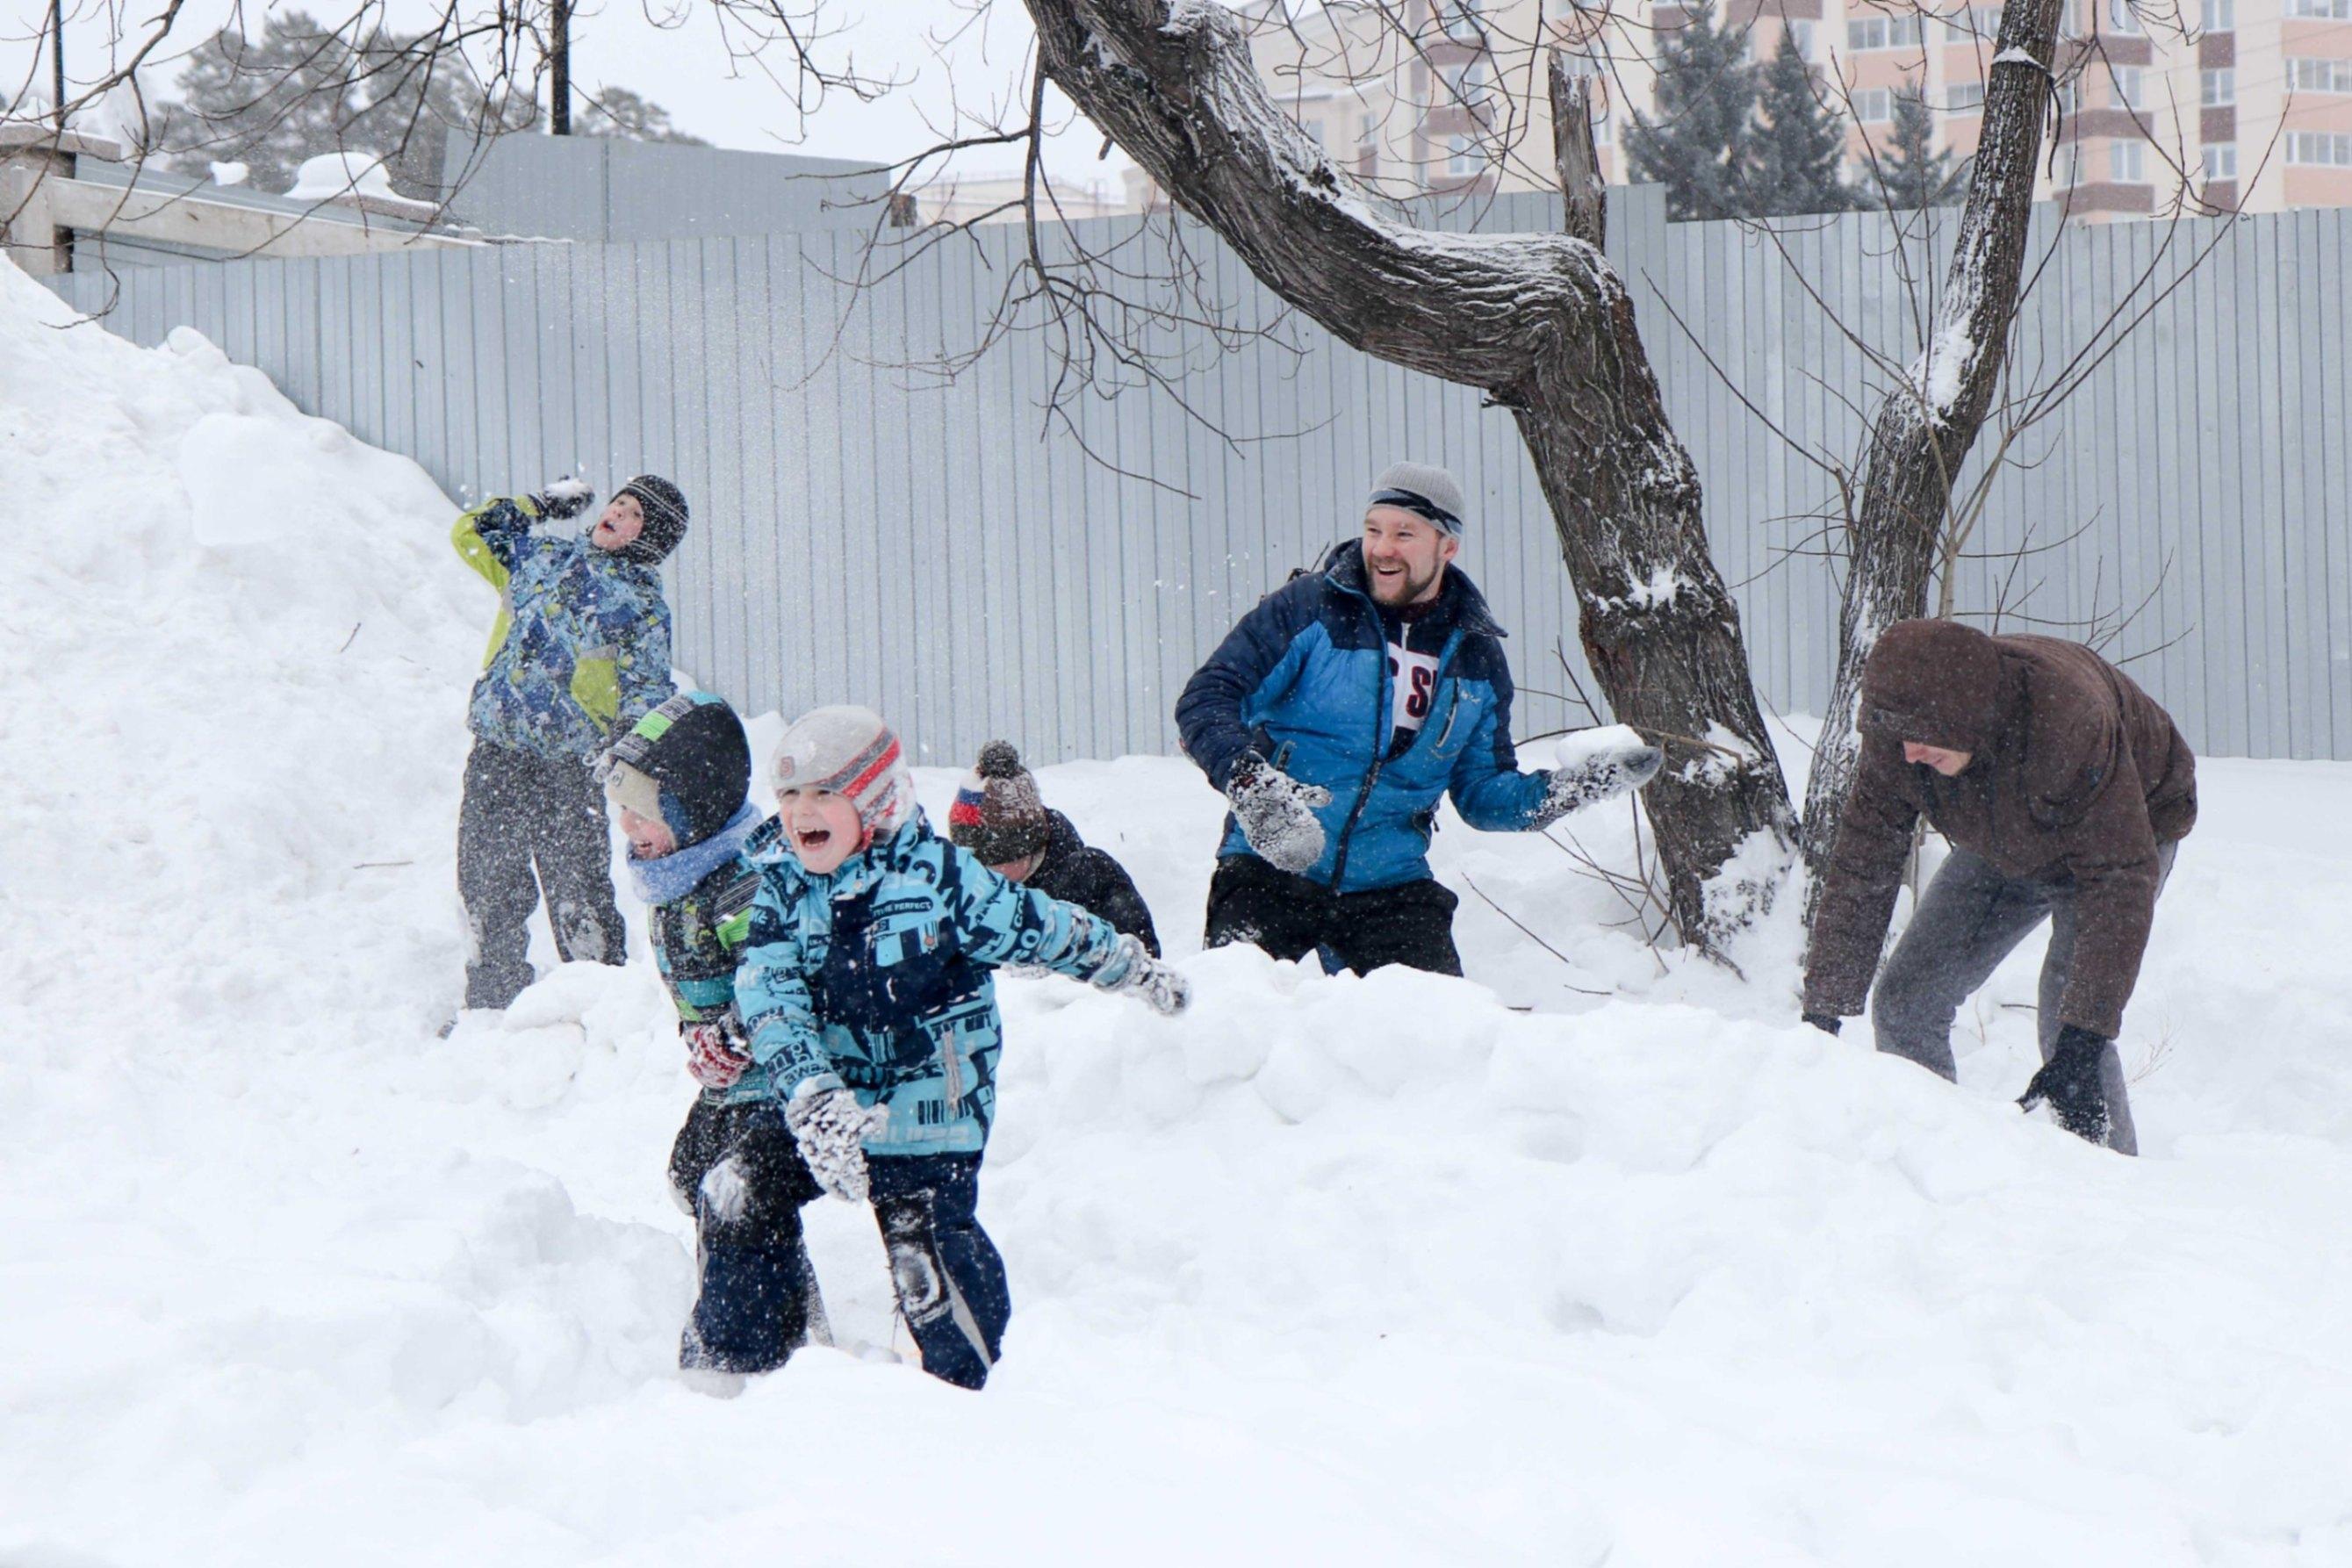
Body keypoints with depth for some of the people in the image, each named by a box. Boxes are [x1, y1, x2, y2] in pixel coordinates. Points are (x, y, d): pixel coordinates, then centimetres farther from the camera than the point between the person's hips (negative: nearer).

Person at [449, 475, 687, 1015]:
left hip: (568, 765, -5)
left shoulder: (640, 605, 0)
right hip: (495, 752, 5)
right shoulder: (544, 555, 14)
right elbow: (473, 533, 26)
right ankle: (489, 1001, 21)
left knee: (576, 893, -4)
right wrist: (541, 505, 20)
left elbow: (645, 698, -5)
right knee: (486, 883, 9)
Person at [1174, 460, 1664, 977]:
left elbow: (1482, 792, 16)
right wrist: (1250, 781, -25)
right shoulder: (1309, 609, -2)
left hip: (1390, 889, 4)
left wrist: (1566, 789, -3)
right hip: (1272, 872, -4)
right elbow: (1205, 701, -7)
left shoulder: (1476, 658, 11)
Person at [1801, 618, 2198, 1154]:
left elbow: (2119, 882, -39)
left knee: (2068, 1033, -23)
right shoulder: (1897, 733, -26)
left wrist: (2084, 1038, -44)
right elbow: (1861, 867, -18)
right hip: (2000, 845, 6)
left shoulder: (2069, 725, -42)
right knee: (1904, 1004, -3)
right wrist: (1822, 1013, -23)